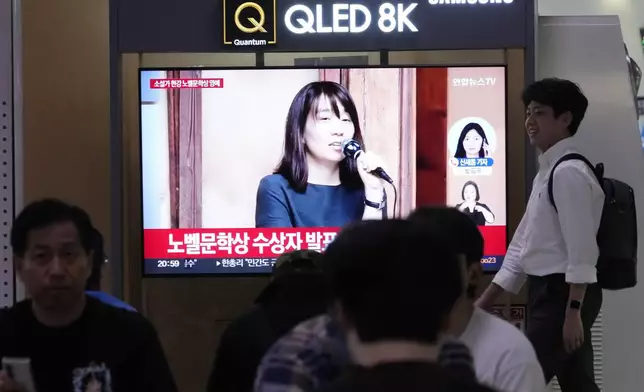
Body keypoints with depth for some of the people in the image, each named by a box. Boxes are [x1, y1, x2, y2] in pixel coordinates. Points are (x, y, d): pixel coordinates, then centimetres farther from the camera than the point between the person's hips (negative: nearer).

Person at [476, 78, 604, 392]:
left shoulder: (570, 173, -14)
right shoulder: (545, 173, 16)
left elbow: (581, 248, -20)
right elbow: (523, 246, 18)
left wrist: (573, 310, -24)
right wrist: (483, 305, 16)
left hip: (563, 293, -10)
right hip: (550, 293, 10)